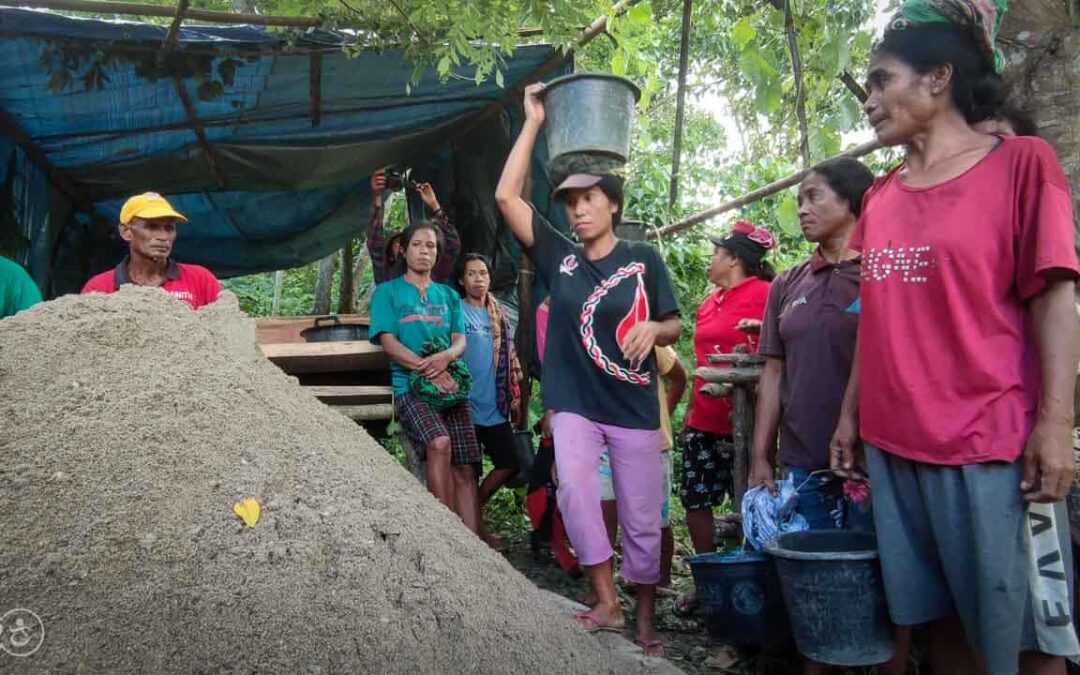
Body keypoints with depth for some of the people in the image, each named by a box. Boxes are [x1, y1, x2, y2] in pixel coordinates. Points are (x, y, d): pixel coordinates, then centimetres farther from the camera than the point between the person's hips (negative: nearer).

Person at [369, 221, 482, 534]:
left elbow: (461, 341, 12)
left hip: (452, 386, 4)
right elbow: (389, 343, -2)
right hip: (411, 386, -4)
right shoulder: (387, 292, 11)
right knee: (439, 442, -31)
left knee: (465, 470, -7)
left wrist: (445, 357, -14)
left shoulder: (448, 295, 22)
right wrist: (429, 370, -16)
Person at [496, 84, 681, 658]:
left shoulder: (643, 259, 1)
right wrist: (533, 122, -4)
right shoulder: (558, 257, 2)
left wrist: (653, 329, -19)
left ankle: (644, 623, 24)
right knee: (574, 487, -26)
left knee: (641, 520, 6)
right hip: (575, 405, 0)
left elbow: (675, 325, 6)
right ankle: (606, 602, -10)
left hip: (635, 408, 0)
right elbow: (506, 197, -5)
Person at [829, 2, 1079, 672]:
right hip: (892, 446, 5)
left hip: (993, 449, -5)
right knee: (939, 619, 15)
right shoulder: (880, 197, 12)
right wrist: (850, 415, 12)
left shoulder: (1021, 163, -3)